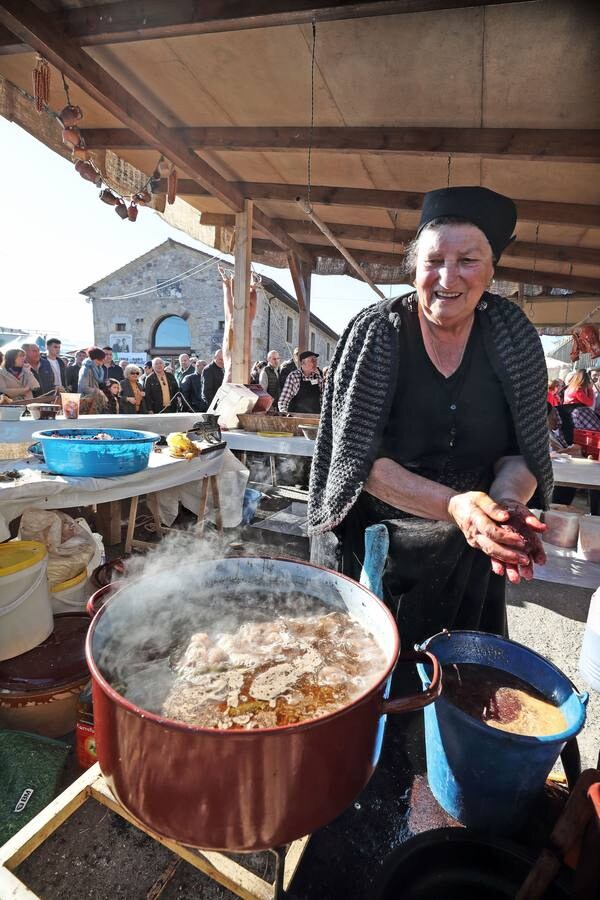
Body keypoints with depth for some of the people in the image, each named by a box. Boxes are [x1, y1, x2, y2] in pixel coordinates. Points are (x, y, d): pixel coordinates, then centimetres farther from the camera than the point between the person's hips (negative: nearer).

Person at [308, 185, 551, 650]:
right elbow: (357, 456, -19)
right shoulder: (377, 331, -16)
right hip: (379, 545, -2)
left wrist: (506, 503, -26)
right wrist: (453, 505, -30)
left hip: (472, 555, 3)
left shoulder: (514, 335, -8)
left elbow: (524, 449, -4)